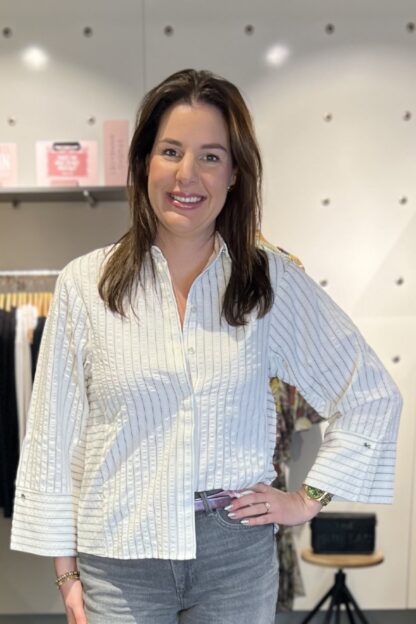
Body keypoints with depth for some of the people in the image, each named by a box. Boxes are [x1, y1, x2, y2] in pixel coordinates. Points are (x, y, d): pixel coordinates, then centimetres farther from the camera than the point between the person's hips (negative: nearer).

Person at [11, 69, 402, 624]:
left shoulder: (276, 283, -4)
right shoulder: (85, 284, -5)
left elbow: (372, 397, 4)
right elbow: (54, 436, -1)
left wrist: (310, 499, 1)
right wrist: (66, 572, 2)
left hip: (239, 555, 1)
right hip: (119, 558, 0)